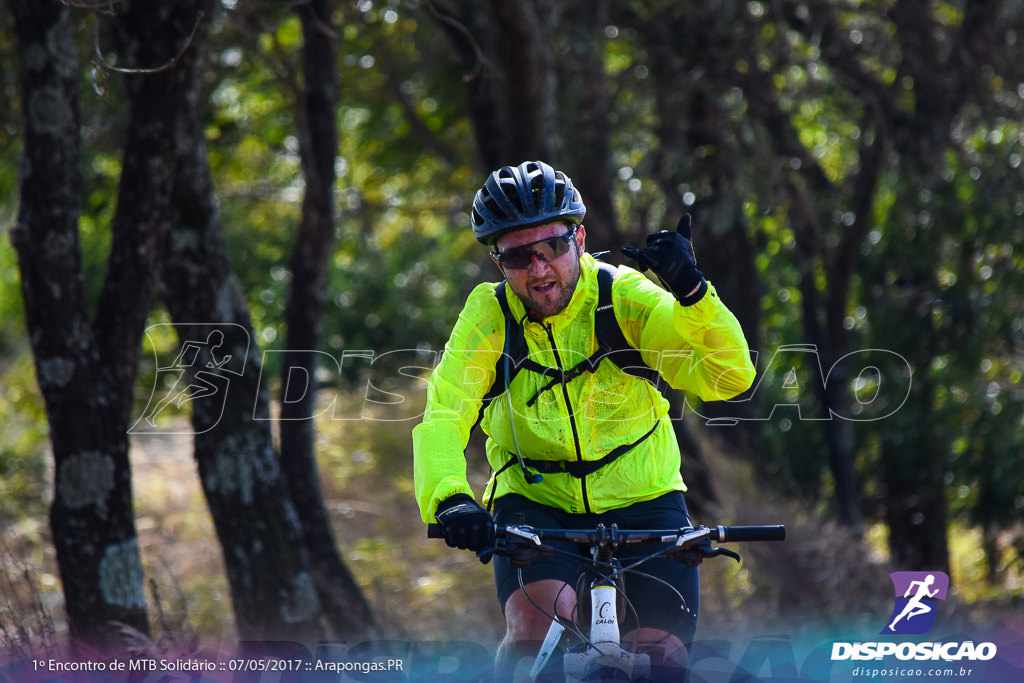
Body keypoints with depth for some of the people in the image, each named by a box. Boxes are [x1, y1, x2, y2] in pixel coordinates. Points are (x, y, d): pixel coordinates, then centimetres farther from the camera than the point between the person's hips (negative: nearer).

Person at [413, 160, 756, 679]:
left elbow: (729, 376, -23)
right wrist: (449, 498, -45)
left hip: (641, 499, 1)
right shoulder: (490, 315, -14)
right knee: (537, 624, -28)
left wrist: (690, 291, -40)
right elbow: (442, 417, -25)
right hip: (534, 502, -1)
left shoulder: (622, 296, -15)